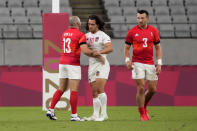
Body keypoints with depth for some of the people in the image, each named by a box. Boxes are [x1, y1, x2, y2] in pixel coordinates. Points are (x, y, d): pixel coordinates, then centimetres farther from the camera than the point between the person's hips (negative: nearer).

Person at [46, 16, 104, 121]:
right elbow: (85, 51, -20)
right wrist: (98, 56, -8)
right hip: (73, 65, -7)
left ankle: (51, 110, 5)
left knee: (62, 89, 13)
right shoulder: (80, 35, -10)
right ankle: (74, 115, -4)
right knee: (74, 91, -4)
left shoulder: (64, 34, 13)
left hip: (62, 63, 7)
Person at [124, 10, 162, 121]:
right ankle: (142, 114, 1)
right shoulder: (132, 32, 0)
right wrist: (127, 60, -9)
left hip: (150, 64, 3)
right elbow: (127, 48, 7)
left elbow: (158, 47, 10)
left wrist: (159, 63, 1)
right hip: (137, 63, -3)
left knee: (152, 89, 2)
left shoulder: (153, 31, 5)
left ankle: (144, 106, 30)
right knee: (141, 88, -10)